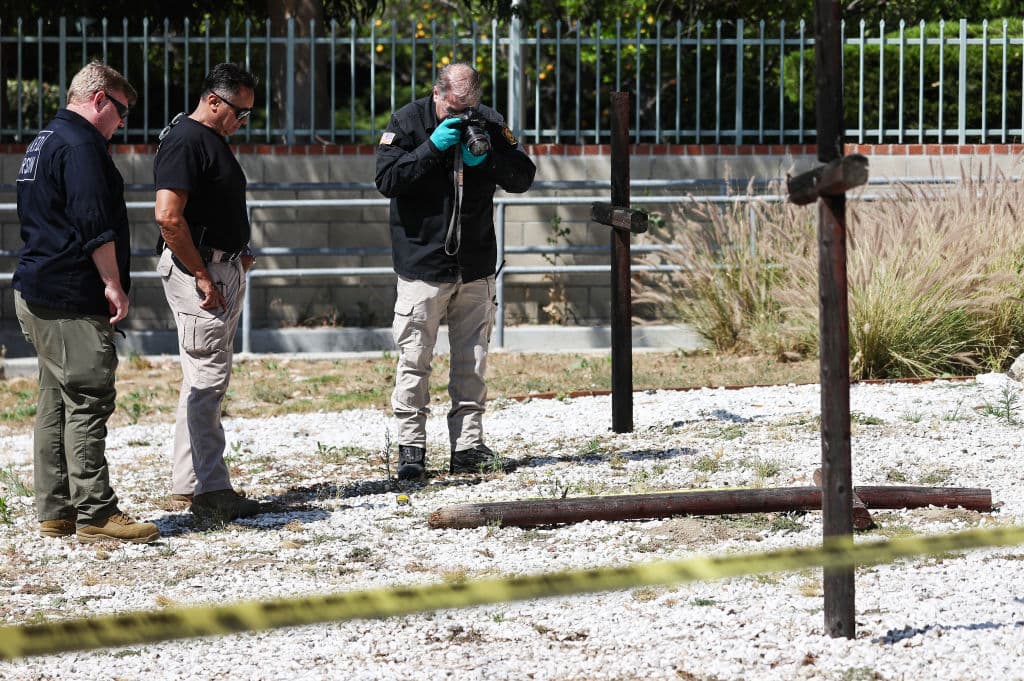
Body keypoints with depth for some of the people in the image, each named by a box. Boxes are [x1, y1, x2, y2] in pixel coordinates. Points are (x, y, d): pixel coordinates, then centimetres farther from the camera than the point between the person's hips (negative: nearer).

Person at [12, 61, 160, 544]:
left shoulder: (44, 142, 21)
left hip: (36, 294, 11)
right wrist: (113, 283, -16)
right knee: (88, 401, -9)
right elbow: (93, 223, -20)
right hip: (71, 301, -11)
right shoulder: (80, 144, -12)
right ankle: (96, 515, -10)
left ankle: (55, 512, 14)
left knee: (56, 402, 12)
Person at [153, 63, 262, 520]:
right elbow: (169, 216, -24)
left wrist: (240, 254, 16)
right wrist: (202, 275, -20)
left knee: (208, 381, 11)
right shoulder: (185, 141, -14)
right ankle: (208, 490, -10)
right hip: (197, 272, -10)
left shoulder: (214, 141, 18)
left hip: (225, 272, 10)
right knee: (208, 379, -10)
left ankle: (188, 483, 15)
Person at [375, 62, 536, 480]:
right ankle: (411, 446, 3)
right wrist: (432, 147, -19)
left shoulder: (489, 124, 5)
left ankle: (468, 446, 11)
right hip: (423, 263, -3)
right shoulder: (407, 123, -3)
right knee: (414, 359, -4)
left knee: (472, 361, 6)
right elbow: (387, 180, -12)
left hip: (476, 266, 3)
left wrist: (486, 160, -14)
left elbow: (523, 178, 3)